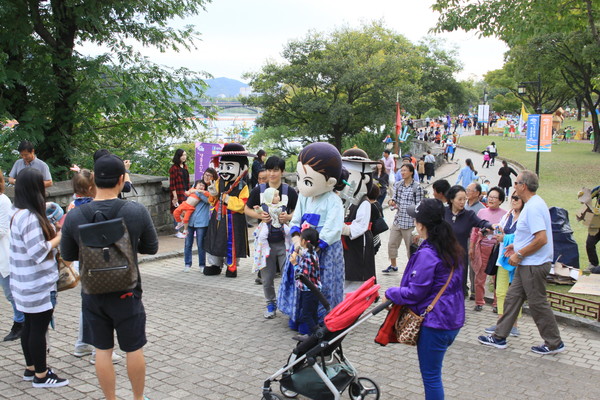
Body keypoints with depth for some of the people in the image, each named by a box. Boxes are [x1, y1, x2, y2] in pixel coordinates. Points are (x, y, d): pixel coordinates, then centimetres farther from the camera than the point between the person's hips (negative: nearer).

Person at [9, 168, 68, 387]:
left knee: (30, 326, 17)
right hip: (38, 285, -10)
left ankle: (31, 368, 28)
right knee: (39, 328, 0)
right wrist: (59, 237, -12)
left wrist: (54, 232, 3)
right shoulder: (30, 217, -22)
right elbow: (39, 252, -25)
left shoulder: (19, 214, 9)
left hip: (27, 285, 10)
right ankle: (41, 375, 9)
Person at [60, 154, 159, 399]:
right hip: (126, 294, -2)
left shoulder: (74, 216, -12)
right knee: (134, 349, 14)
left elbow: (67, 255, 2)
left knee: (102, 349, 15)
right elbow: (151, 248, -3)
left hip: (92, 294, 2)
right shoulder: (137, 212, -18)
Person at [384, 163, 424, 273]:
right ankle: (393, 265, 29)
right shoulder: (398, 185, 6)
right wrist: (391, 202, -10)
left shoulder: (416, 187, -9)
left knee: (410, 246, 4)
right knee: (392, 243, 11)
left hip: (410, 222, -5)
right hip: (398, 220, 5)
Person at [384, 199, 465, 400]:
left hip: (435, 323, -9)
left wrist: (390, 293, -3)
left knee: (430, 375, 4)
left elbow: (414, 293, -19)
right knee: (433, 372, 21)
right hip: (453, 319, 9)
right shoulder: (452, 247, 6)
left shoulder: (427, 254, -21)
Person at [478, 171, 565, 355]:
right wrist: (517, 245, 16)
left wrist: (519, 254, -20)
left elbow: (541, 239, -28)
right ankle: (500, 337, 20)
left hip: (534, 265, -11)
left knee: (538, 303, 1)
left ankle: (554, 343, 16)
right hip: (527, 264, 11)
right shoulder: (534, 203, 11)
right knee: (512, 297, 13)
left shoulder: (533, 207, -22)